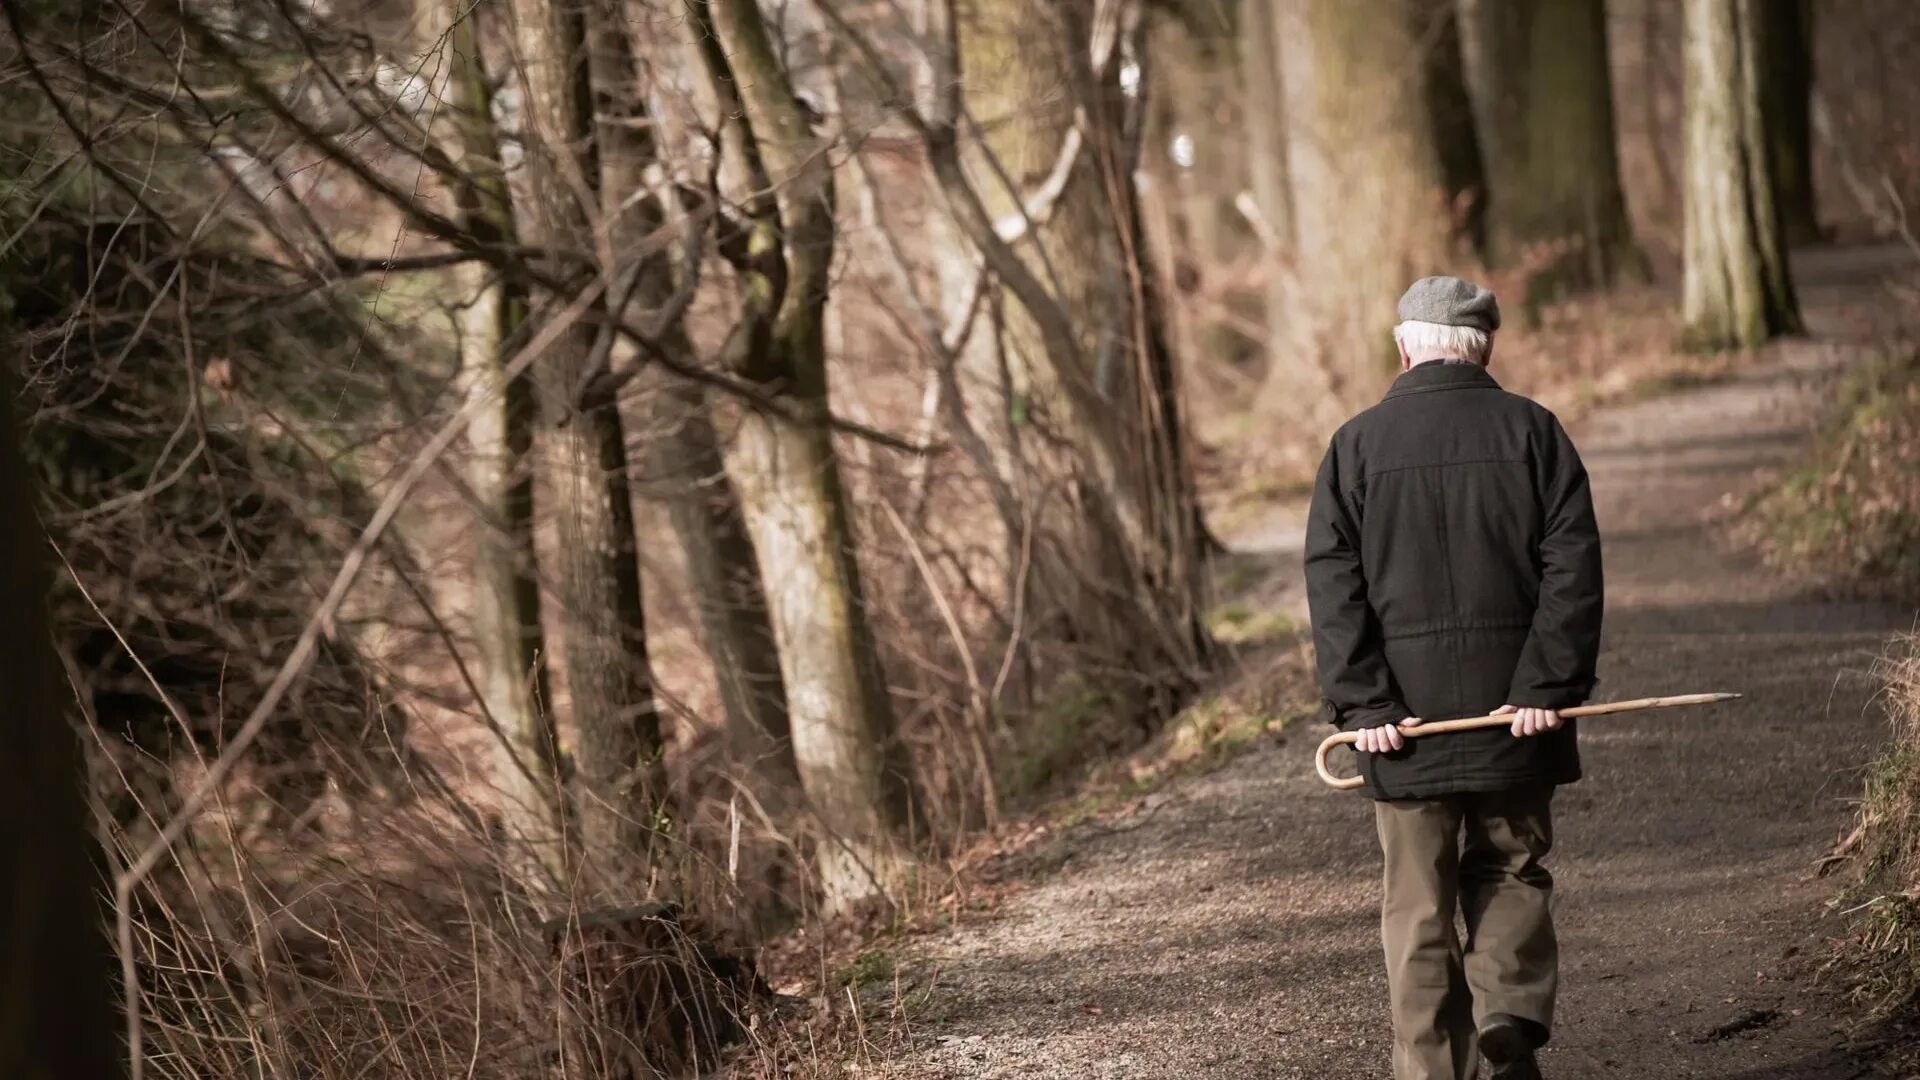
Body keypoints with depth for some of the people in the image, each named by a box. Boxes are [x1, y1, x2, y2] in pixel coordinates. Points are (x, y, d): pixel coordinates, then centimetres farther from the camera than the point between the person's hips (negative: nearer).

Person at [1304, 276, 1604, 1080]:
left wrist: (1361, 705, -6)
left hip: (1405, 713, 0)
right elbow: (1572, 565, -6)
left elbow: (1333, 586, -5)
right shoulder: (1532, 432, 1)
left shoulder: (1358, 445, 1)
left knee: (1418, 903, 7)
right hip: (1513, 707, 0)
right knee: (1511, 874, 14)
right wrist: (1547, 687, -8)